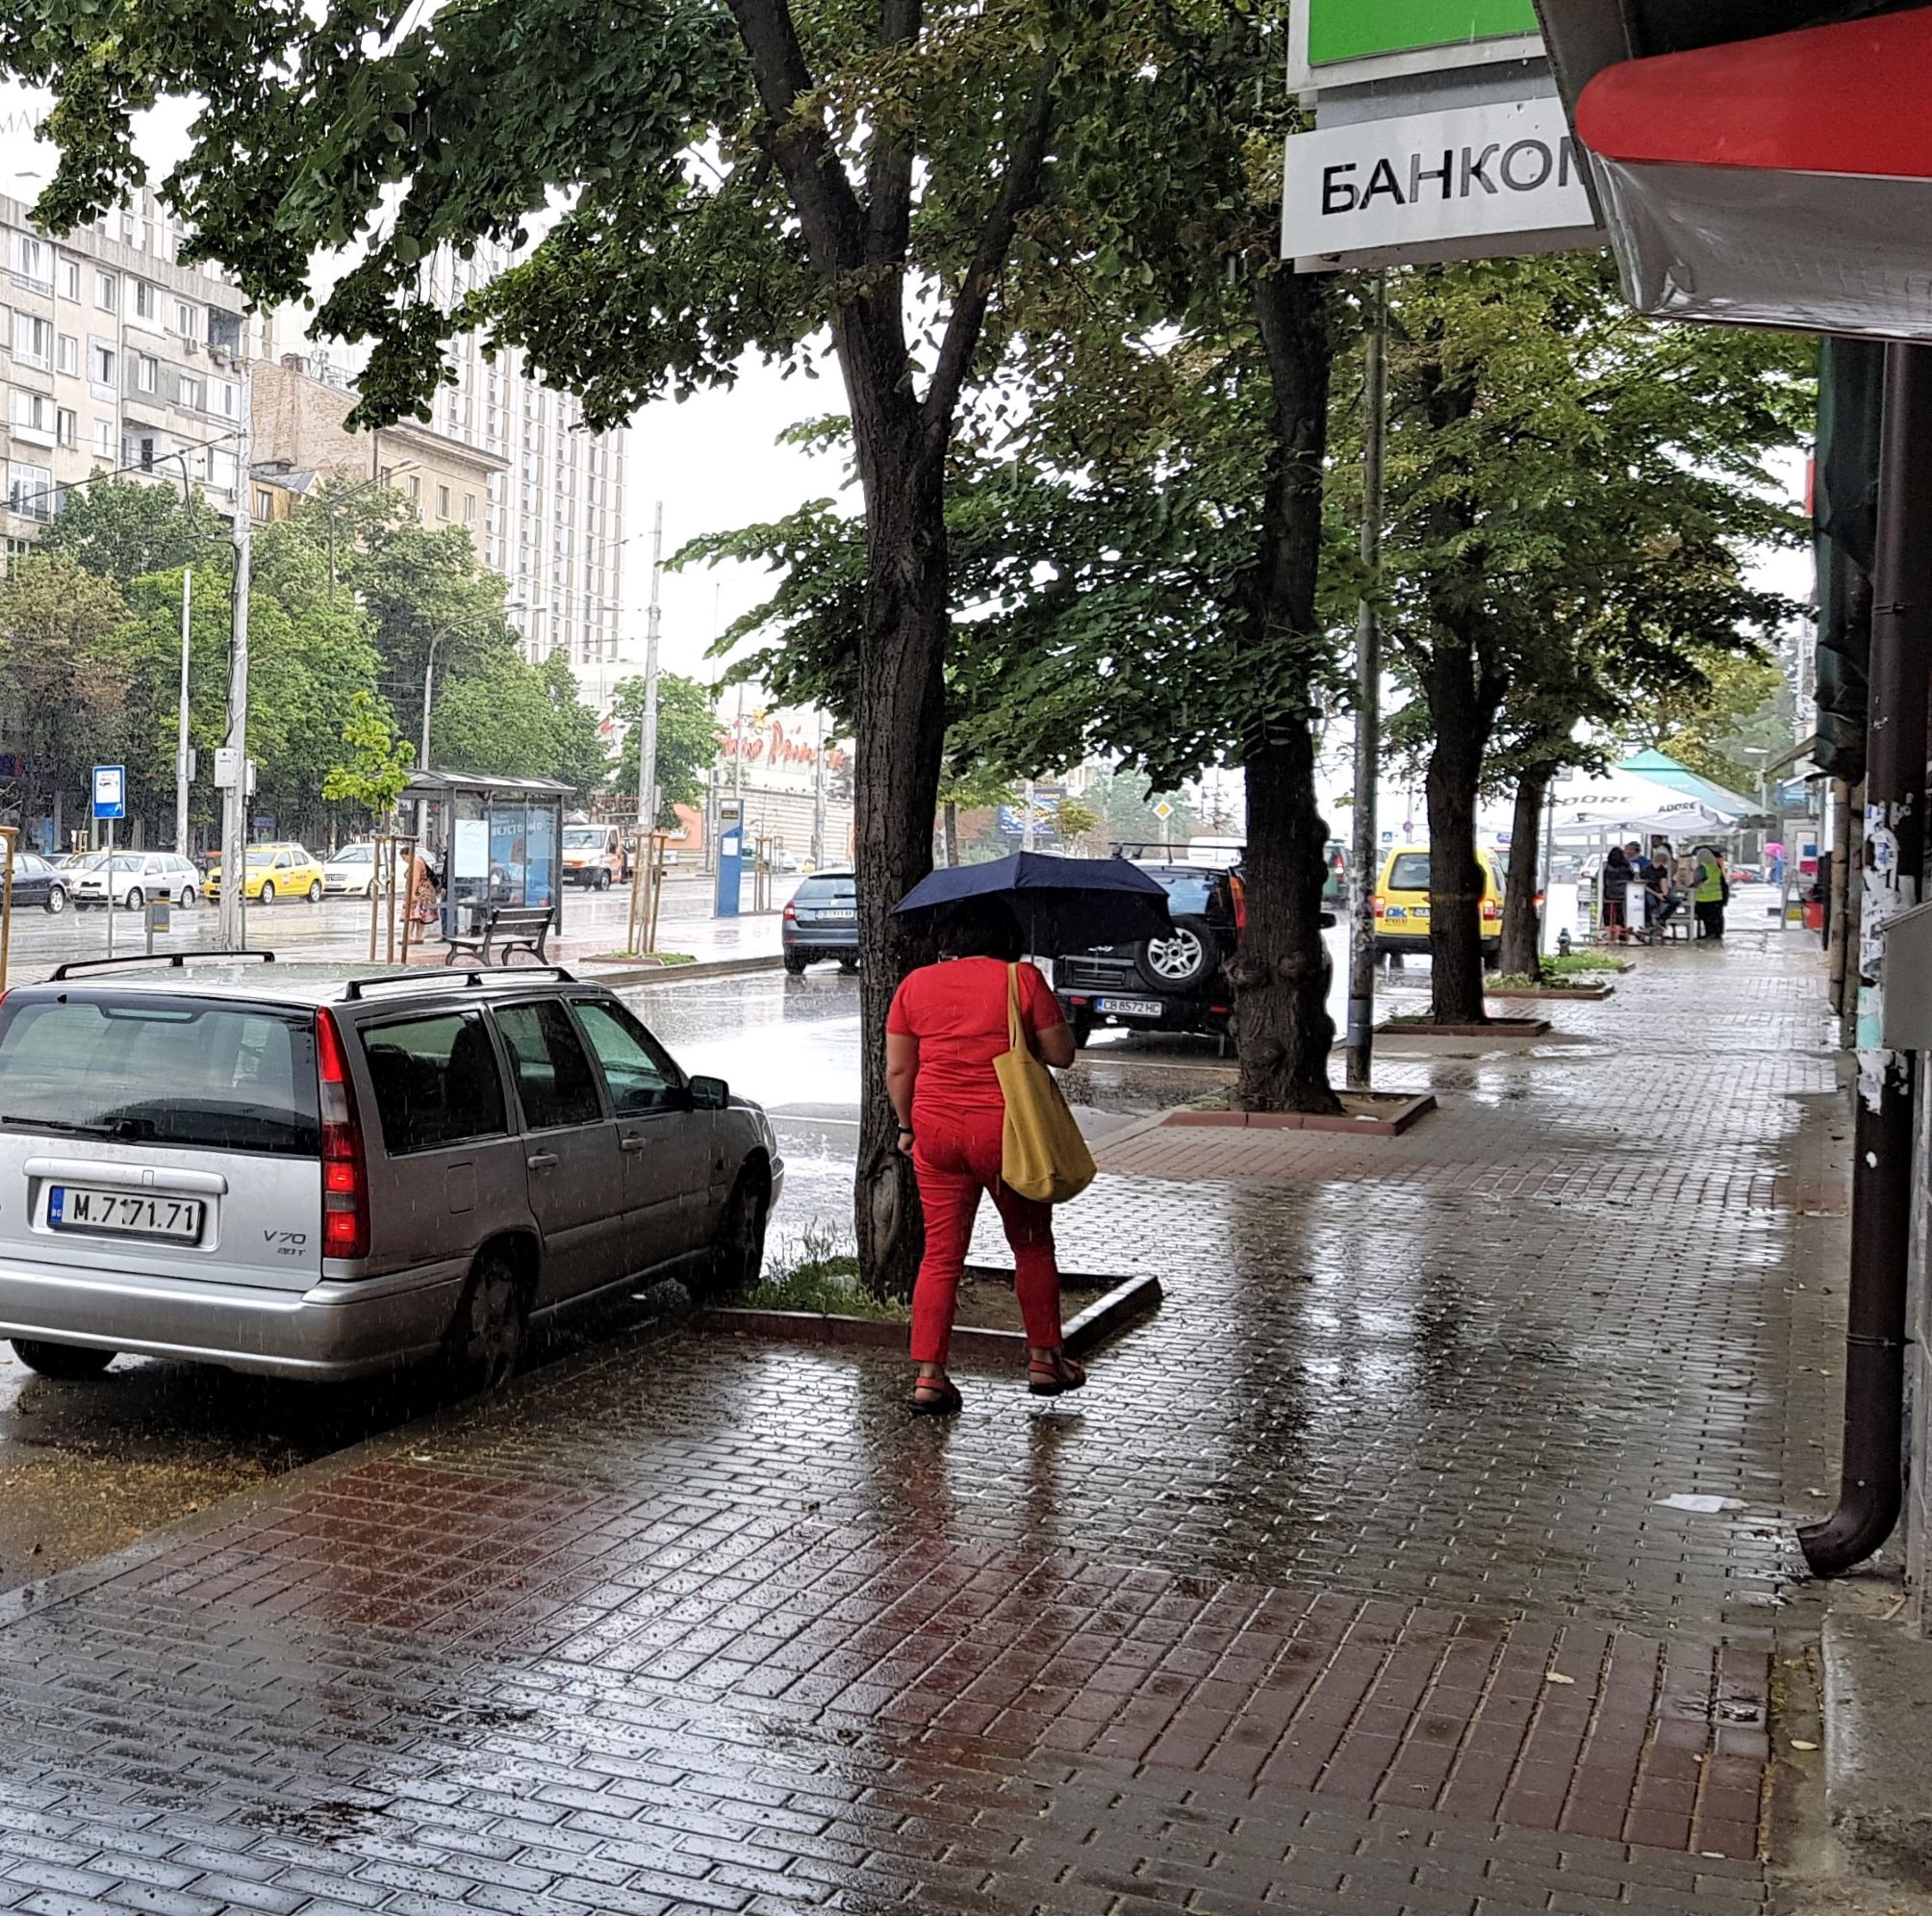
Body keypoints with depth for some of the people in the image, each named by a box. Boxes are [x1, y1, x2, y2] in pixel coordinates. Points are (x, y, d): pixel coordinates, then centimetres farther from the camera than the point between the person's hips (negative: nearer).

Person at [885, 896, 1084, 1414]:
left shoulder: (916, 984, 5)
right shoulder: (1022, 978, -4)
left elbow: (897, 1069, 5)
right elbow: (1060, 1053, -1)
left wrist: (908, 1125, 17)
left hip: (936, 1129, 3)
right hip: (1005, 1130, -3)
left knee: (940, 1254, 8)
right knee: (1032, 1245, 15)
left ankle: (927, 1375, 4)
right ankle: (1044, 1359, 24)